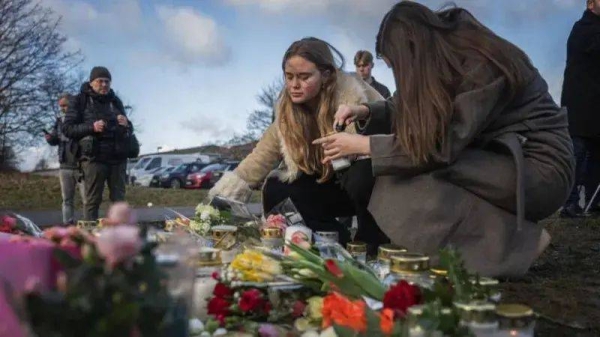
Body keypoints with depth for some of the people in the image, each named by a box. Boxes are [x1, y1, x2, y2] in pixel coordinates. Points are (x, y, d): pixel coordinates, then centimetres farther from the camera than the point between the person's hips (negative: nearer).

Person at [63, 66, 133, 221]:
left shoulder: (115, 101, 16)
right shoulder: (80, 100, 5)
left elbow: (129, 130, 20)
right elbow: (67, 128, -1)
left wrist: (126, 125, -5)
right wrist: (91, 127, -15)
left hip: (117, 157, 4)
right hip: (93, 157, -4)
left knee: (119, 200, 5)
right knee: (92, 201, -4)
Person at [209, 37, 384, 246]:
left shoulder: (355, 97, -24)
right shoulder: (287, 109, -6)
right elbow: (262, 156, -10)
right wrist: (224, 196, -17)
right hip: (334, 184, 6)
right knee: (276, 191, -11)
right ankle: (344, 245, -3)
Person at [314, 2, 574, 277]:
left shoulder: (482, 68, -24)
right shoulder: (447, 58, 0)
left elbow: (443, 146, -28)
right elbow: (409, 108, 14)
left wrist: (362, 145, -22)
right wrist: (366, 111, -5)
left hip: (540, 166, -8)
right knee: (406, 172, -9)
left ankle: (519, 242, -16)